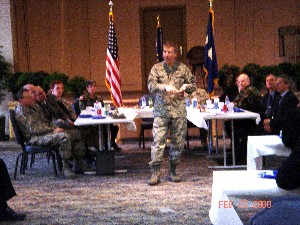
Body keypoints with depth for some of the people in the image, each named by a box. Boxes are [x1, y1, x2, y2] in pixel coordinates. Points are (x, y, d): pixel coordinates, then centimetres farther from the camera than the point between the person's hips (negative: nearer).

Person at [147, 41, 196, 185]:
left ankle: (172, 172, 18)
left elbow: (193, 84, 13)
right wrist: (165, 87, -23)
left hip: (179, 111, 2)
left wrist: (186, 86, -10)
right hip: (161, 111, -2)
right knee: (158, 142, -9)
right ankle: (155, 173, -6)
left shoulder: (183, 68, 8)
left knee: (178, 143, 5)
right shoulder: (157, 68, 5)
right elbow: (151, 85, -7)